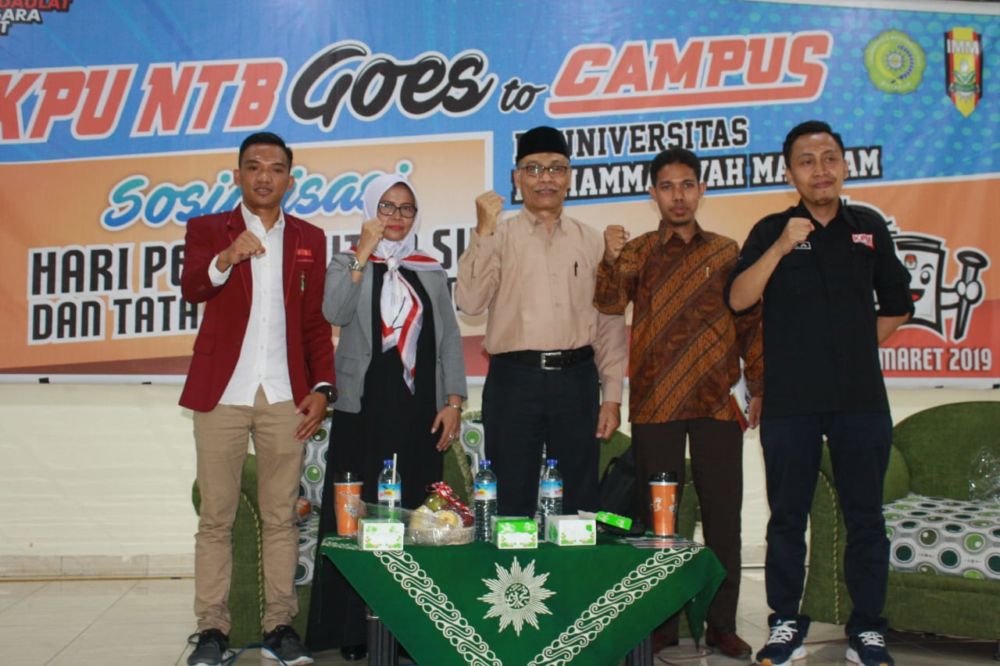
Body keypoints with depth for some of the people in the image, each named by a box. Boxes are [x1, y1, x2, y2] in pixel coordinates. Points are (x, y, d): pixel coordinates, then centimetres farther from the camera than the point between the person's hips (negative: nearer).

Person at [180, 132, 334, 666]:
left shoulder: (309, 239, 13)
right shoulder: (207, 229, 6)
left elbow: (316, 322, 12)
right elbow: (191, 288, -13)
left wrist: (322, 388, 1)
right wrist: (226, 258, -33)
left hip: (285, 397, 2)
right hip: (221, 394, -1)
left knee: (281, 517, 5)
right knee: (216, 517, 2)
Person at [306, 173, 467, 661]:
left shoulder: (431, 271, 14)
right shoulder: (348, 264, 8)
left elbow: (449, 338, 10)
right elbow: (336, 313, -12)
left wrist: (453, 402, 1)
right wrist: (363, 253, -13)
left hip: (419, 410, 2)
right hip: (363, 407, -2)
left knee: (415, 514, 0)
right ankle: (352, 628, 4)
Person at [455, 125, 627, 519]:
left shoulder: (591, 242, 10)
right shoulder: (497, 238, 3)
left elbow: (610, 322, 10)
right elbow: (470, 301, -11)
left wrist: (612, 395, 4)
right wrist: (484, 232, -16)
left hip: (577, 379, 2)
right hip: (514, 379, -2)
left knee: (581, 500, 10)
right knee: (514, 502, 4)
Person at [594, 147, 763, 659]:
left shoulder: (727, 251, 10)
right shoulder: (638, 251, 6)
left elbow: (750, 323, 12)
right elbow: (610, 304, -11)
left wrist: (761, 386, 4)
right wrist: (611, 260, -29)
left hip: (718, 403, 1)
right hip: (655, 403, -1)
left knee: (723, 513, 4)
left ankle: (722, 623, 14)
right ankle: (661, 622, 13)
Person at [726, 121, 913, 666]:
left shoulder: (869, 227, 9)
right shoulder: (771, 231, 2)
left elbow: (895, 306, 17)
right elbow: (738, 299, -12)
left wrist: (855, 347, 7)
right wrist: (782, 247, -21)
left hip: (861, 398, 2)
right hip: (790, 401, -1)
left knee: (865, 516, 6)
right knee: (788, 516, 7)